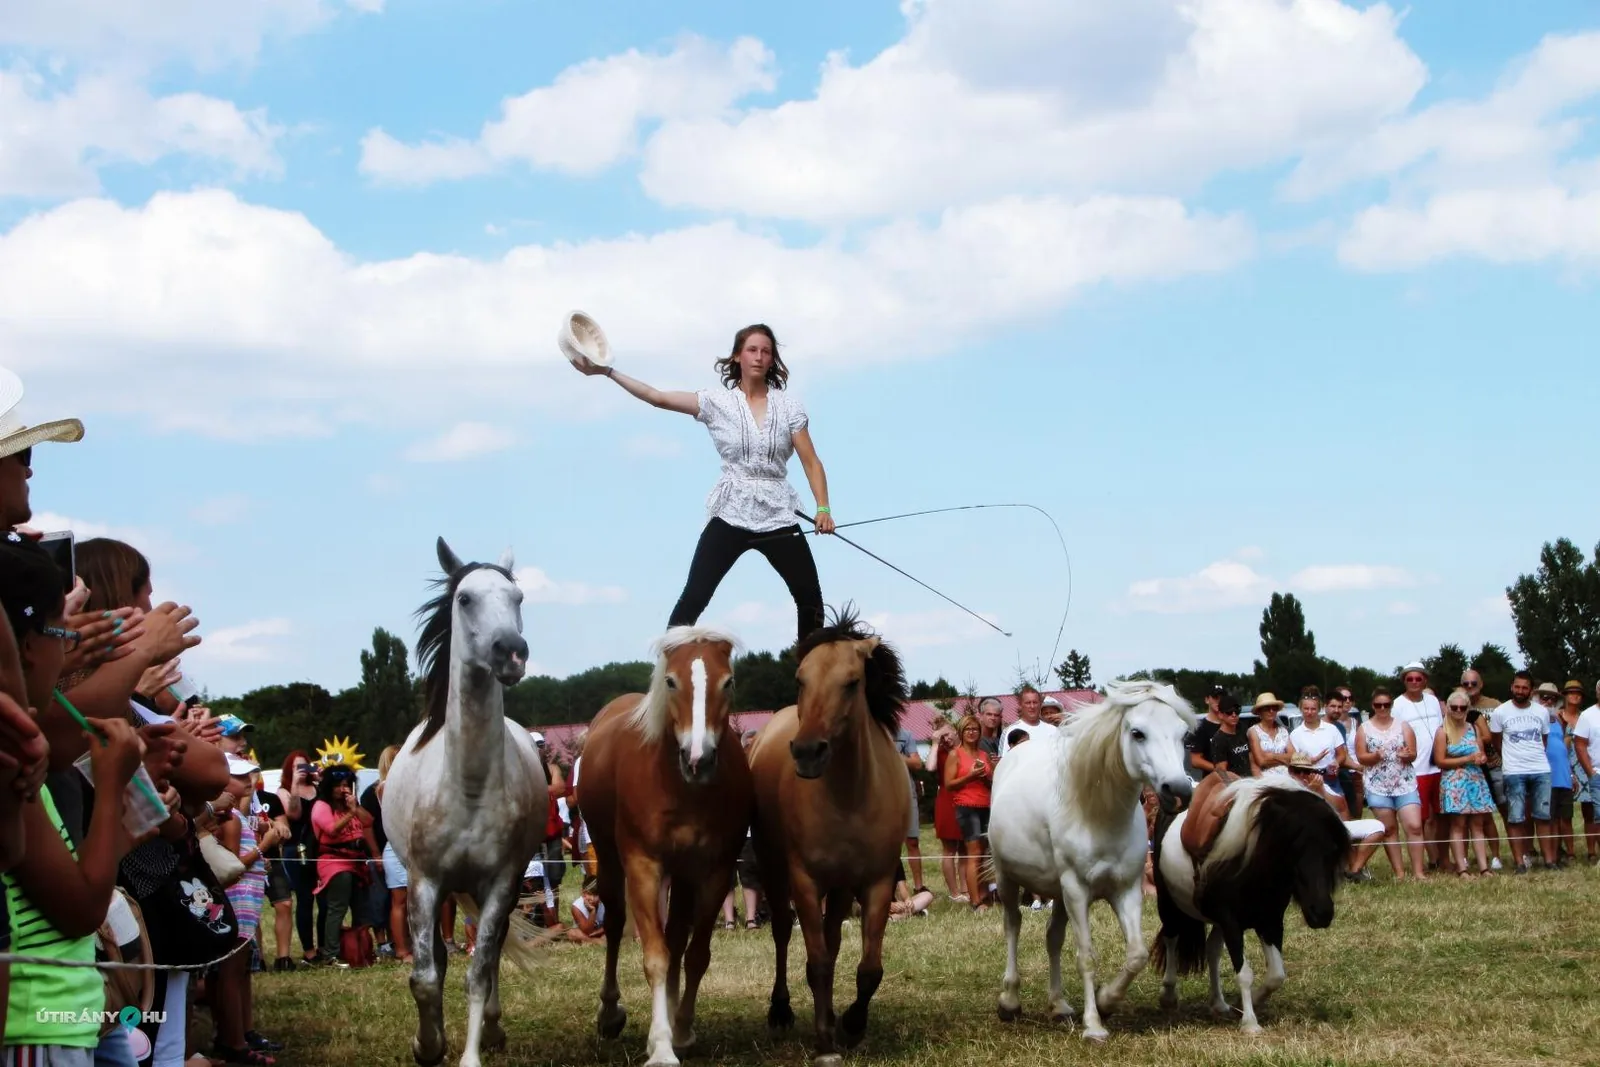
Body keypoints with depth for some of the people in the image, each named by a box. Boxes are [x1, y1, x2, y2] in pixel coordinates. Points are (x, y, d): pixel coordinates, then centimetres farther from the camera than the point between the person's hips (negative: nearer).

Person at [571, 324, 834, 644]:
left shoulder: (788, 406, 2)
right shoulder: (717, 401, 0)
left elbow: (811, 462, 1)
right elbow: (658, 397, -5)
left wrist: (823, 508, -13)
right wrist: (606, 371, -12)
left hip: (777, 517, 1)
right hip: (730, 516, -1)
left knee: (811, 599, 3)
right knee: (693, 599, -8)